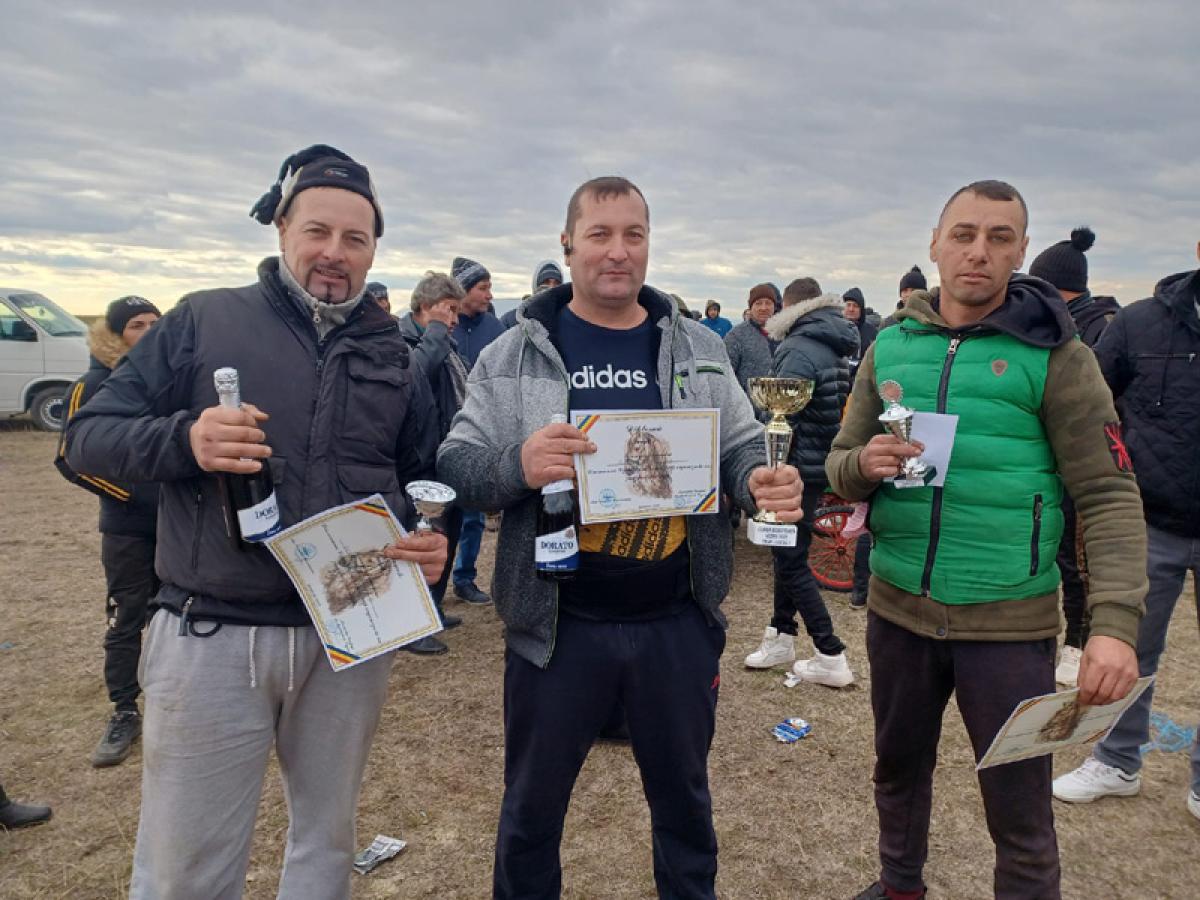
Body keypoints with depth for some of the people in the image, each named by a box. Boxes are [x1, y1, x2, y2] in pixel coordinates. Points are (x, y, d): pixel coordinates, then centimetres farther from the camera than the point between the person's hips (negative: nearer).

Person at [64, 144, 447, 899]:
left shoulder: (394, 357, 9)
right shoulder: (203, 320, 0)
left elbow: (426, 482, 14)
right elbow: (89, 436, -1)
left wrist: (436, 541, -8)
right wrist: (183, 439, -21)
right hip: (212, 637, -2)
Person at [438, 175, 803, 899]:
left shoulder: (700, 348, 4)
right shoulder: (515, 353, -2)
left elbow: (742, 447, 9)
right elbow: (456, 465, -4)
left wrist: (766, 480, -14)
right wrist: (516, 465, -26)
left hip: (679, 623, 2)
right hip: (558, 625, -1)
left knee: (685, 797, 22)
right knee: (533, 808, 17)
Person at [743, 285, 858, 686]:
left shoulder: (797, 350, -18)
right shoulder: (836, 349, 12)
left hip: (798, 468, -9)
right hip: (823, 465, 9)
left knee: (791, 561, -1)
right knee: (788, 552, 19)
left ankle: (831, 657, 3)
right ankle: (781, 637, 30)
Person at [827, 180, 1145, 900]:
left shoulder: (1056, 356, -7)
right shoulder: (890, 347, 3)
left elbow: (1109, 496, -11)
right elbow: (840, 467, 8)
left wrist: (1115, 623, -22)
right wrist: (866, 464, -15)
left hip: (1009, 624, -3)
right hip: (899, 609, 4)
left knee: (1021, 815, 9)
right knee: (899, 771, 23)